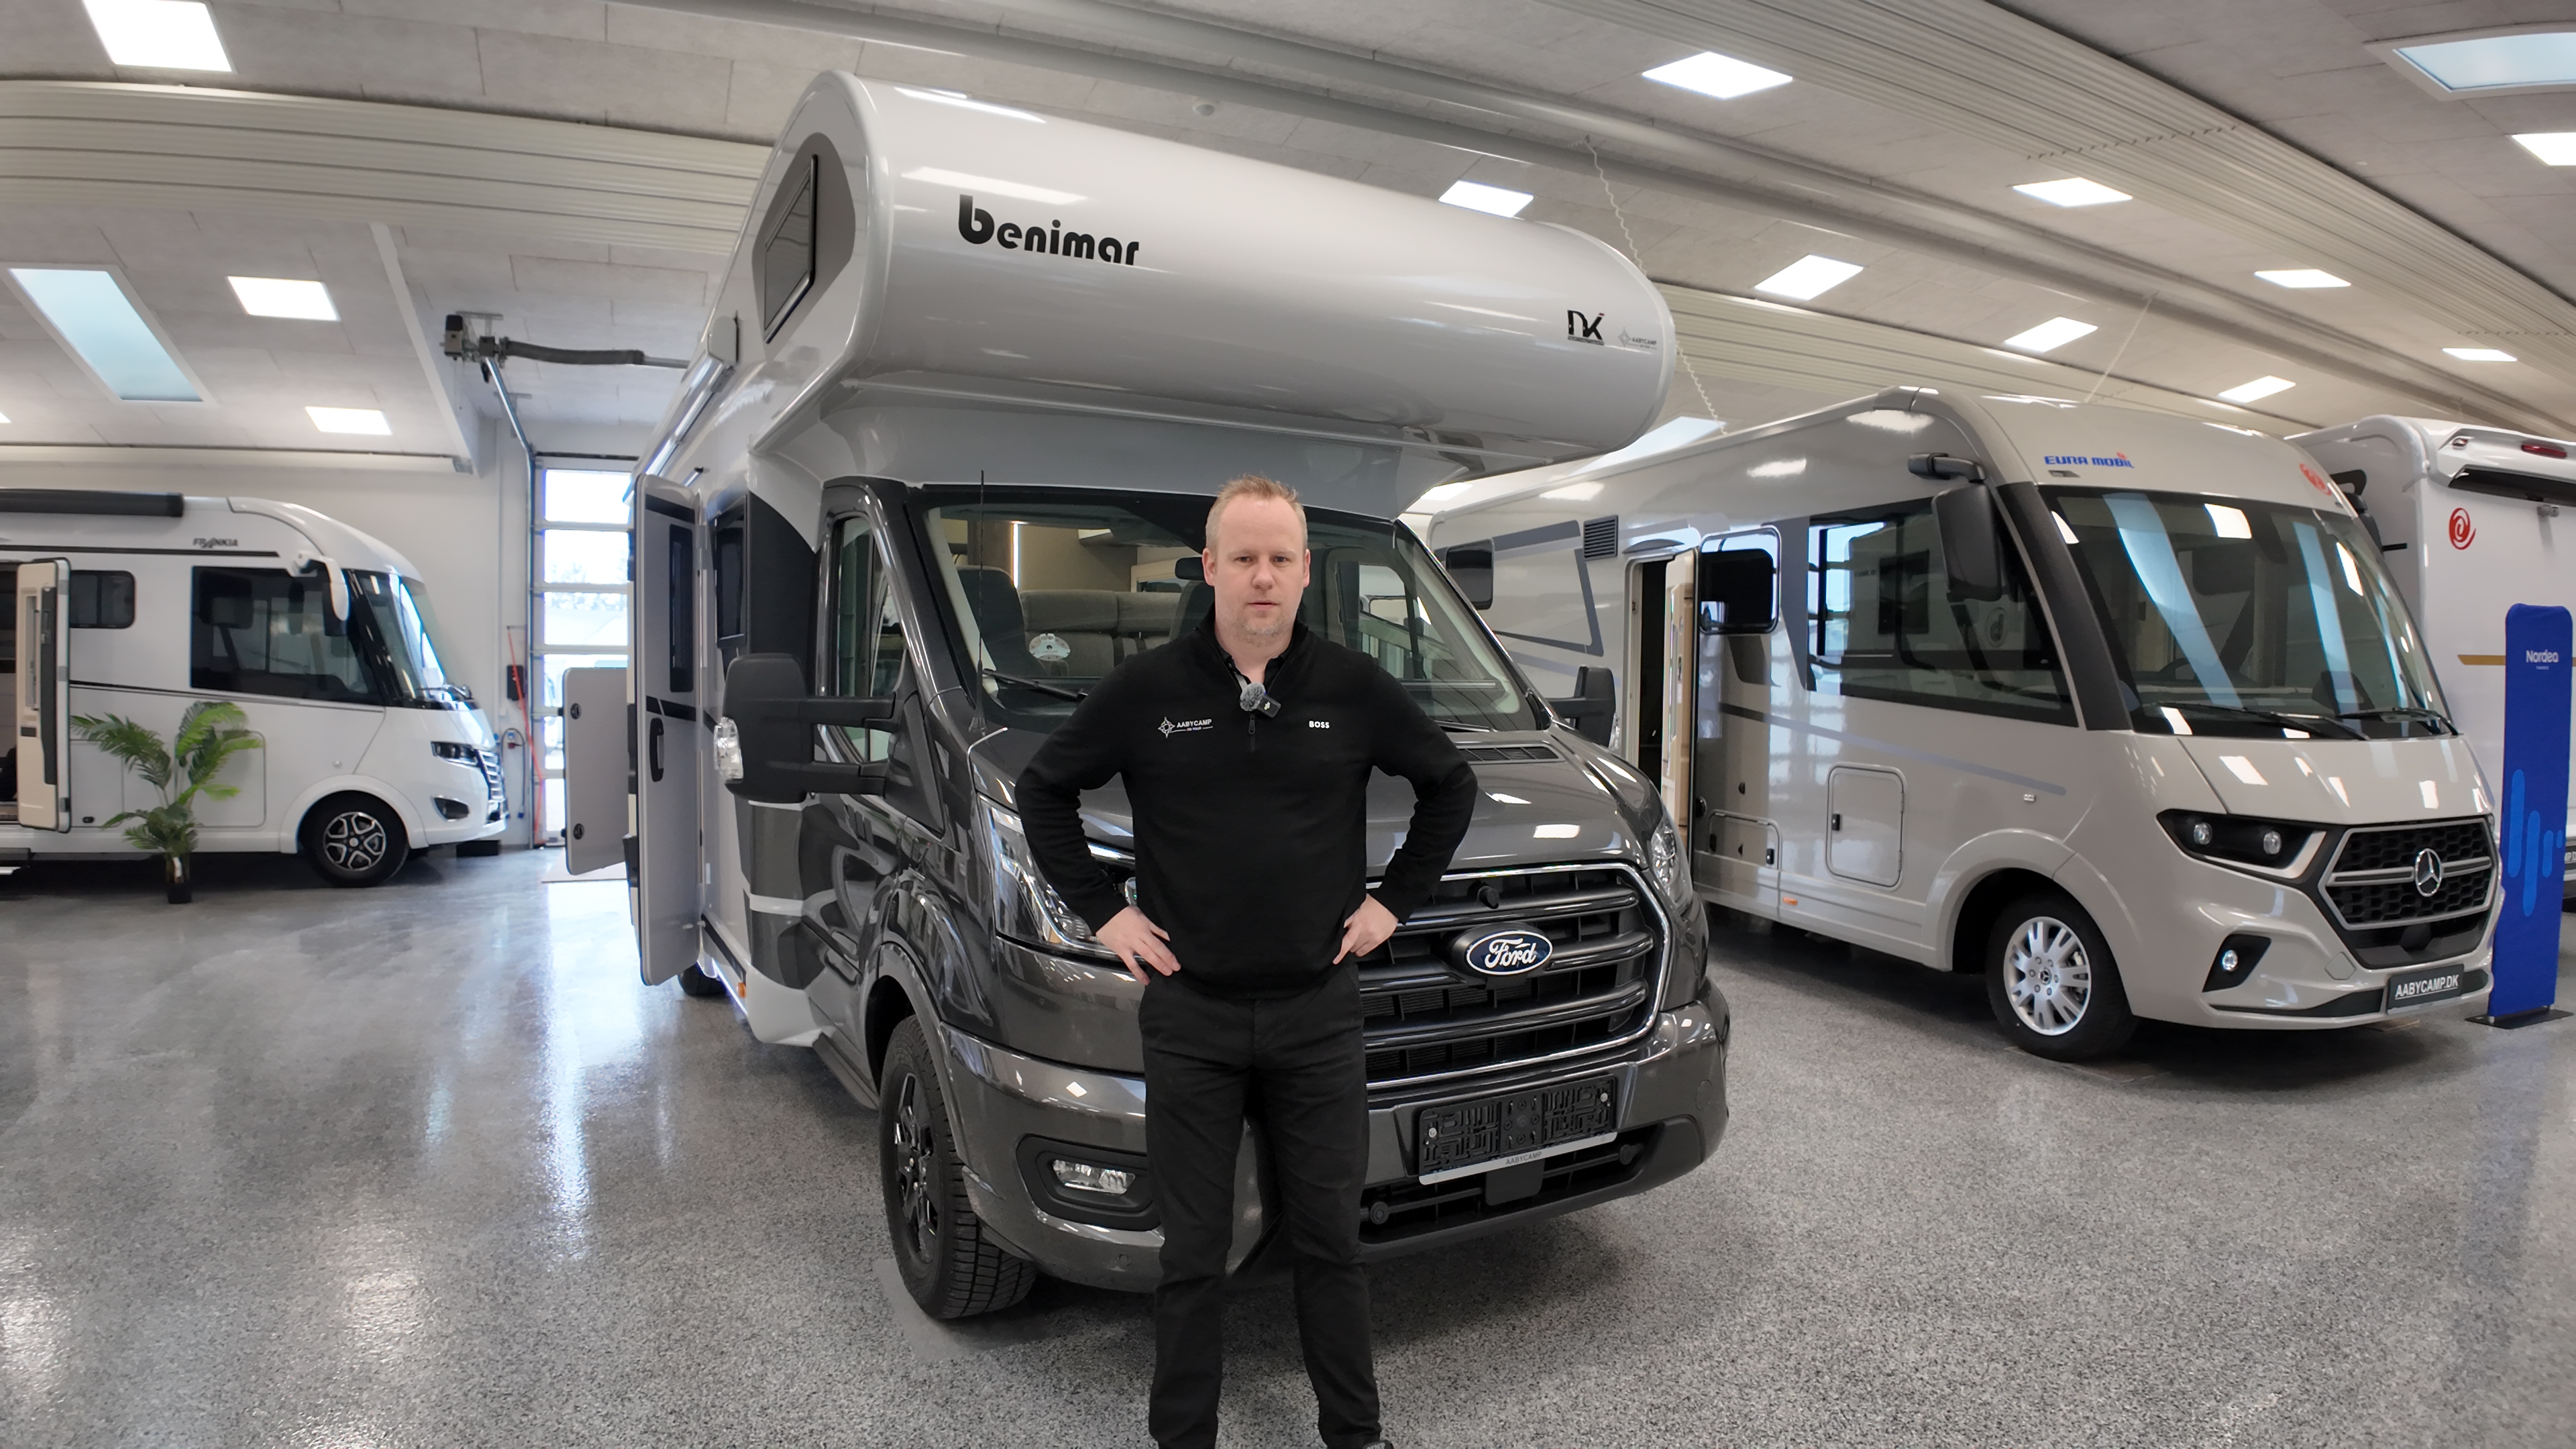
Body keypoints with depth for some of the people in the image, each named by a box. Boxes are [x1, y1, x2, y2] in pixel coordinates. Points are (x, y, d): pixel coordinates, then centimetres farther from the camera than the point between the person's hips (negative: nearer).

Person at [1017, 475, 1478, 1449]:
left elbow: (1450, 785, 12)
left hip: (1319, 1012, 1)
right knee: (1192, 1251, 10)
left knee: (1332, 1240, 13)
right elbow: (1044, 790, 7)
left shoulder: (1354, 689, 0)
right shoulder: (1148, 689, -3)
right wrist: (1101, 910, 1)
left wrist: (1396, 899, 6)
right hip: (1190, 1015, -1)